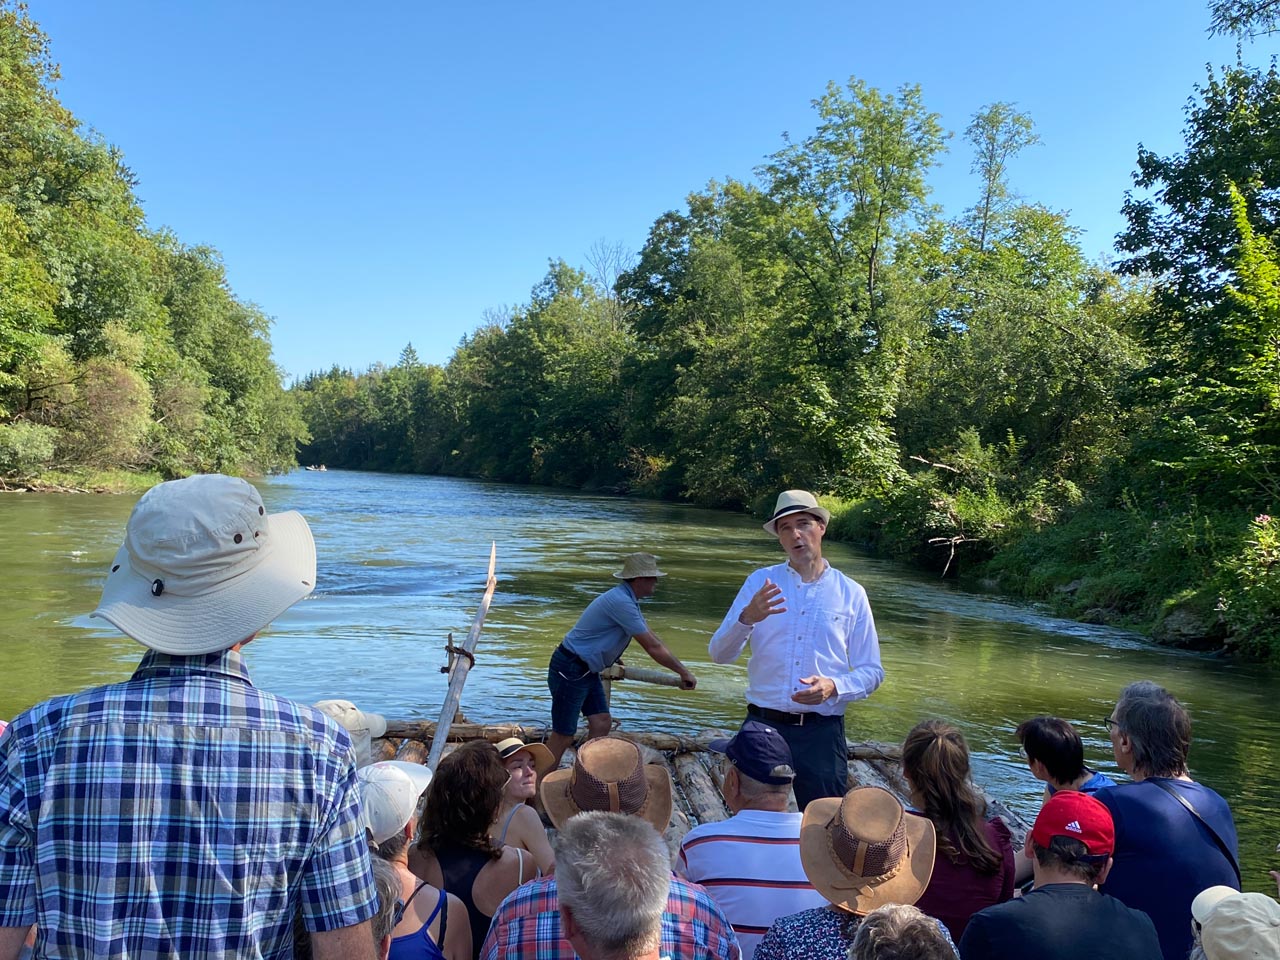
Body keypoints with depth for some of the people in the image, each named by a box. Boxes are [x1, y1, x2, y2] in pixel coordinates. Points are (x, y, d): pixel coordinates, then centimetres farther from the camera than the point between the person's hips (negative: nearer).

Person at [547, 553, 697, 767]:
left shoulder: (628, 600, 9)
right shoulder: (620, 602, -24)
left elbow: (652, 638, 17)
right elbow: (653, 648, -20)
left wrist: (681, 670, 16)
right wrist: (684, 672, -9)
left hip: (587, 671, 10)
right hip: (569, 670, -10)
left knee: (601, 724, 6)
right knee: (563, 735, -4)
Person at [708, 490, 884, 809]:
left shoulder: (851, 594, 4)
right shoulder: (760, 582, 3)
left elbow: (872, 672, 5)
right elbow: (719, 654, -3)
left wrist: (834, 686, -15)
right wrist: (747, 618, -22)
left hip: (822, 732, 0)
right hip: (763, 725, 1)